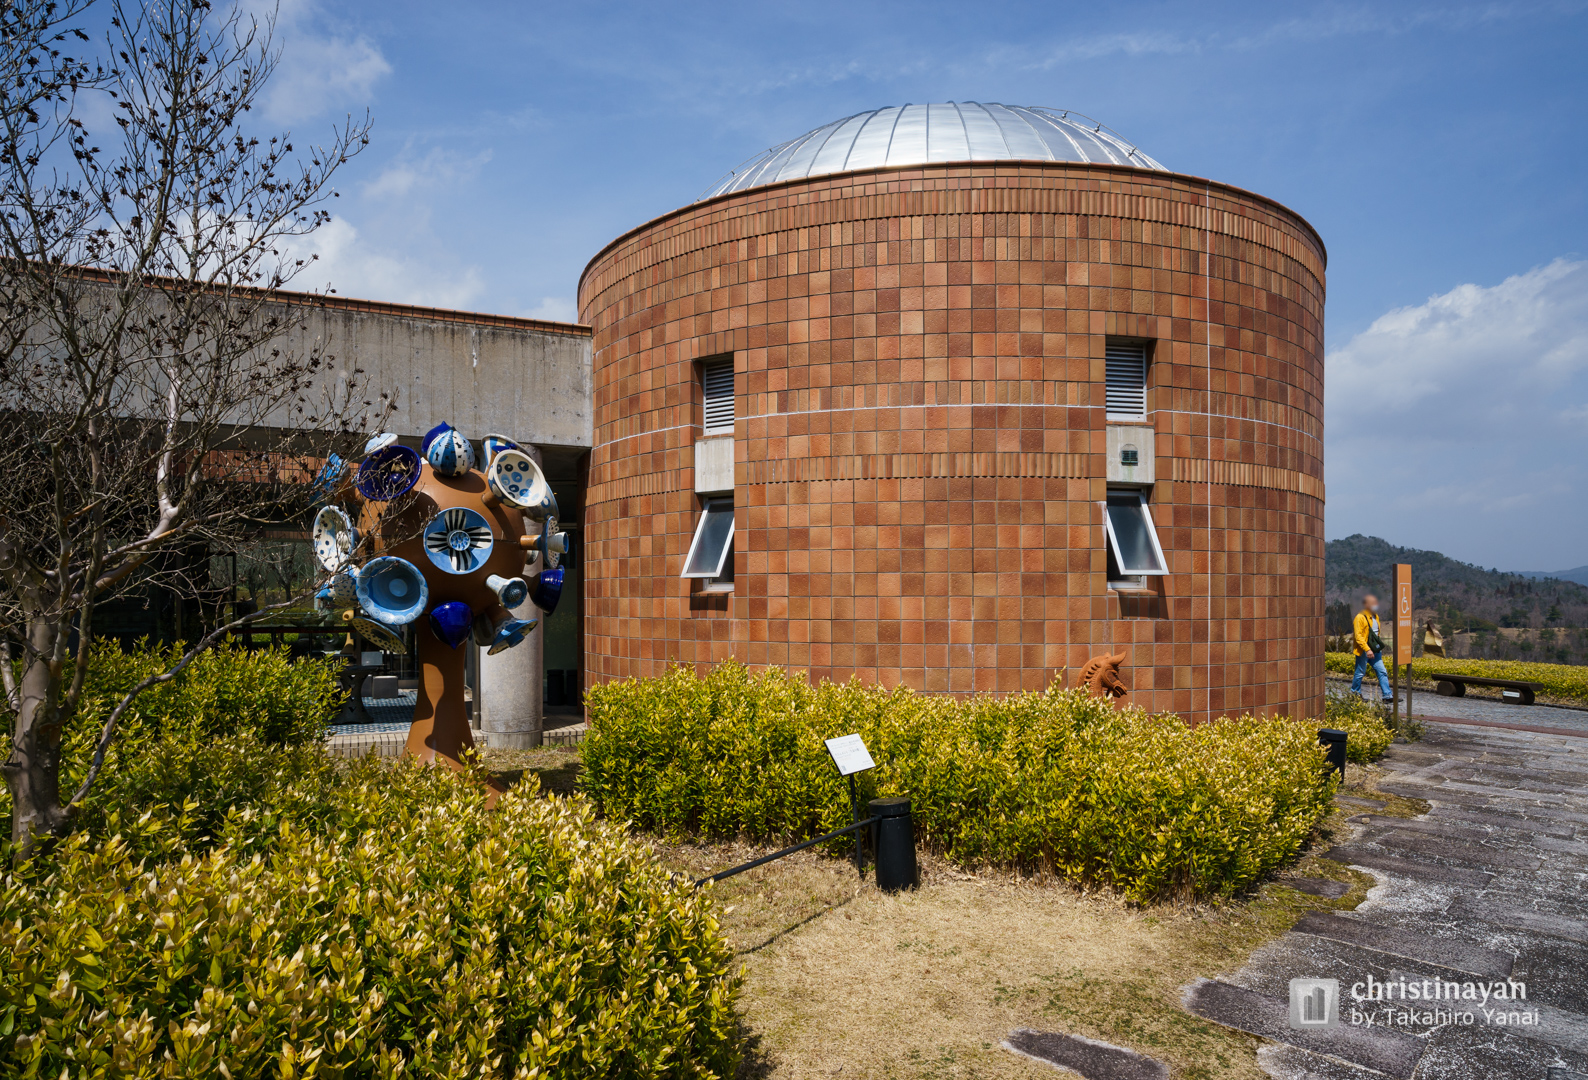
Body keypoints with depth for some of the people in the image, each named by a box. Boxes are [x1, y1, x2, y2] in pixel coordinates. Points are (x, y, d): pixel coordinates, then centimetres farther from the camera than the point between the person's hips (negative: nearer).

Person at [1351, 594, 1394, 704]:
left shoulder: (1375, 617, 13)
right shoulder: (1360, 617, -14)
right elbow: (1358, 636, -19)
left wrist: (1379, 647, 20)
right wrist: (1367, 650, -25)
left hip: (1375, 651, 8)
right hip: (1363, 652, -8)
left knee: (1382, 672, 2)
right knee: (1359, 673, 3)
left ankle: (1387, 695, 4)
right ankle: (1354, 695, 17)